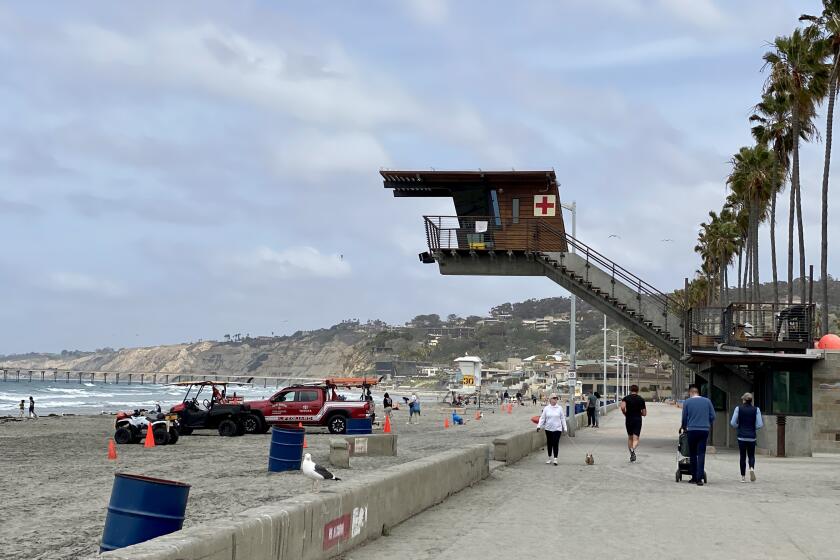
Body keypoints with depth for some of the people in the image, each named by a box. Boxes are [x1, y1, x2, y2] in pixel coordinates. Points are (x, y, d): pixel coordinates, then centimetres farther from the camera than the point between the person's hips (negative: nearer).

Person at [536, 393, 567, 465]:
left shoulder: (559, 408, 2)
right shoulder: (546, 408, 3)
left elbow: (563, 418, 6)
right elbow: (542, 418, 5)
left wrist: (564, 427, 3)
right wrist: (539, 426, -5)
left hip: (557, 429, -1)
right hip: (548, 429, 1)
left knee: (555, 443, -7)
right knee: (549, 443, 8)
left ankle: (555, 459, -1)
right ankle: (549, 458, 20)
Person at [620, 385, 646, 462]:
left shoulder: (626, 398, 0)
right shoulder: (641, 399, 2)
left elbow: (622, 407, -19)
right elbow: (644, 413, 3)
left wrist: (625, 414, -1)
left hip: (628, 420, 1)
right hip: (638, 420, -1)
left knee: (630, 437, 18)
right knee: (636, 439, -6)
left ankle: (631, 455, 23)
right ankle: (633, 449, -36)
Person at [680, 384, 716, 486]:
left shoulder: (687, 402, 2)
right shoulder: (707, 401, 5)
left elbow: (684, 417, 7)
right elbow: (712, 416, 5)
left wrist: (684, 427, 25)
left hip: (692, 430, -1)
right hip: (704, 431, 1)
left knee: (693, 454, 10)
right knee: (701, 454, 1)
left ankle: (694, 477, 12)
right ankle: (699, 478, -8)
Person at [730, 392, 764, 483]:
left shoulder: (738, 409, -4)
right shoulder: (756, 409, -2)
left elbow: (732, 423, -6)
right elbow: (759, 425, -5)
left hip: (741, 436, 0)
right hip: (752, 436, 1)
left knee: (743, 456, 7)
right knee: (751, 455, 12)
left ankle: (743, 477, 6)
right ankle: (752, 468, -17)